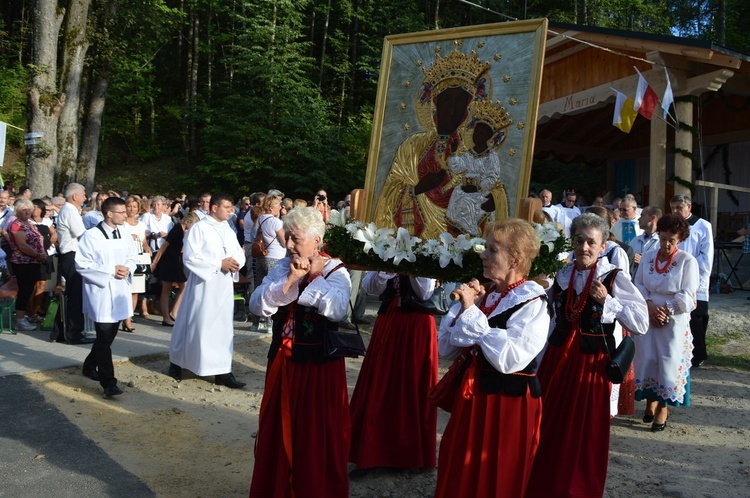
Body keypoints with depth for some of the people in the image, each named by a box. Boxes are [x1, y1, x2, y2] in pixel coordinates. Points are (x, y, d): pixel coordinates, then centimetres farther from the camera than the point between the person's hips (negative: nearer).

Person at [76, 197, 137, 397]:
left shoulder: (124, 234, 6)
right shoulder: (91, 236, -13)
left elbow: (132, 258, 15)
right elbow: (82, 264, -14)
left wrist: (128, 268, -8)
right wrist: (111, 270, -18)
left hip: (119, 291, 7)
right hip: (100, 292, -7)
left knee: (110, 334, 16)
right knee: (104, 337, -6)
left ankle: (90, 366, 38)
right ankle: (108, 382, -1)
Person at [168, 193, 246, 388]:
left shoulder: (228, 230, 11)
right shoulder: (198, 228, -8)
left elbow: (239, 253, 12)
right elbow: (190, 257, -16)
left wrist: (236, 261, -12)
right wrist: (219, 264, -19)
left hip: (224, 286, 6)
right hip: (204, 285, -6)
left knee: (223, 326, 5)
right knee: (198, 325, 3)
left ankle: (223, 371, 9)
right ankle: (176, 362, 24)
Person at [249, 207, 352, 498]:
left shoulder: (336, 271, -8)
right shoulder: (282, 268, 4)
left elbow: (337, 310, -28)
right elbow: (257, 306, -9)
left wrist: (316, 276, -20)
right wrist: (289, 281, -19)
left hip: (319, 366, -4)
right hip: (283, 363, 5)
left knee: (317, 438, 6)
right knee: (278, 436, 15)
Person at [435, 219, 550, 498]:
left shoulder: (532, 302, -14)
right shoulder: (482, 295, 5)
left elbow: (508, 360, -27)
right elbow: (446, 349, 6)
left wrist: (472, 312, -21)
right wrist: (465, 306, -7)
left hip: (508, 403, -6)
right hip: (470, 396, 7)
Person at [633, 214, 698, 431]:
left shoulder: (687, 261, -10)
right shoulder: (648, 257, 4)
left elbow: (687, 297, -11)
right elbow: (638, 284, 5)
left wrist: (665, 310, -13)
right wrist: (649, 305, -10)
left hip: (674, 322, -3)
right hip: (648, 318, 4)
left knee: (669, 363, 2)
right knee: (646, 360, 6)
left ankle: (663, 408, 17)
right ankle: (651, 401, 25)